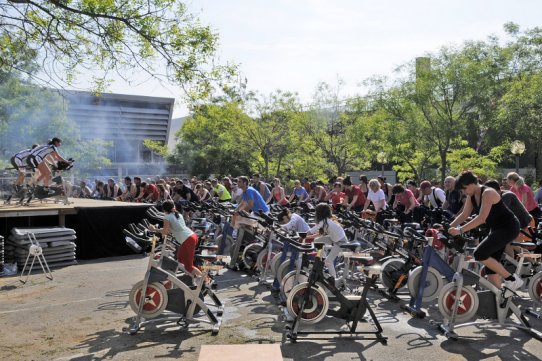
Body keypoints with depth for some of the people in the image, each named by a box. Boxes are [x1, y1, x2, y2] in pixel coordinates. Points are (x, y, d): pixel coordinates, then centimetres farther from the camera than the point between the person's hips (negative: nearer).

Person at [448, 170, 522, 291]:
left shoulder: (488, 193, -23)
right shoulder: (471, 196, 3)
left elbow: (481, 218, -32)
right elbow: (464, 215, 6)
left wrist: (460, 230, -38)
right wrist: (449, 227, -8)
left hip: (508, 227, -9)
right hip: (497, 229, 9)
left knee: (480, 254, -17)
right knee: (491, 261, 6)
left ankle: (512, 279, -5)